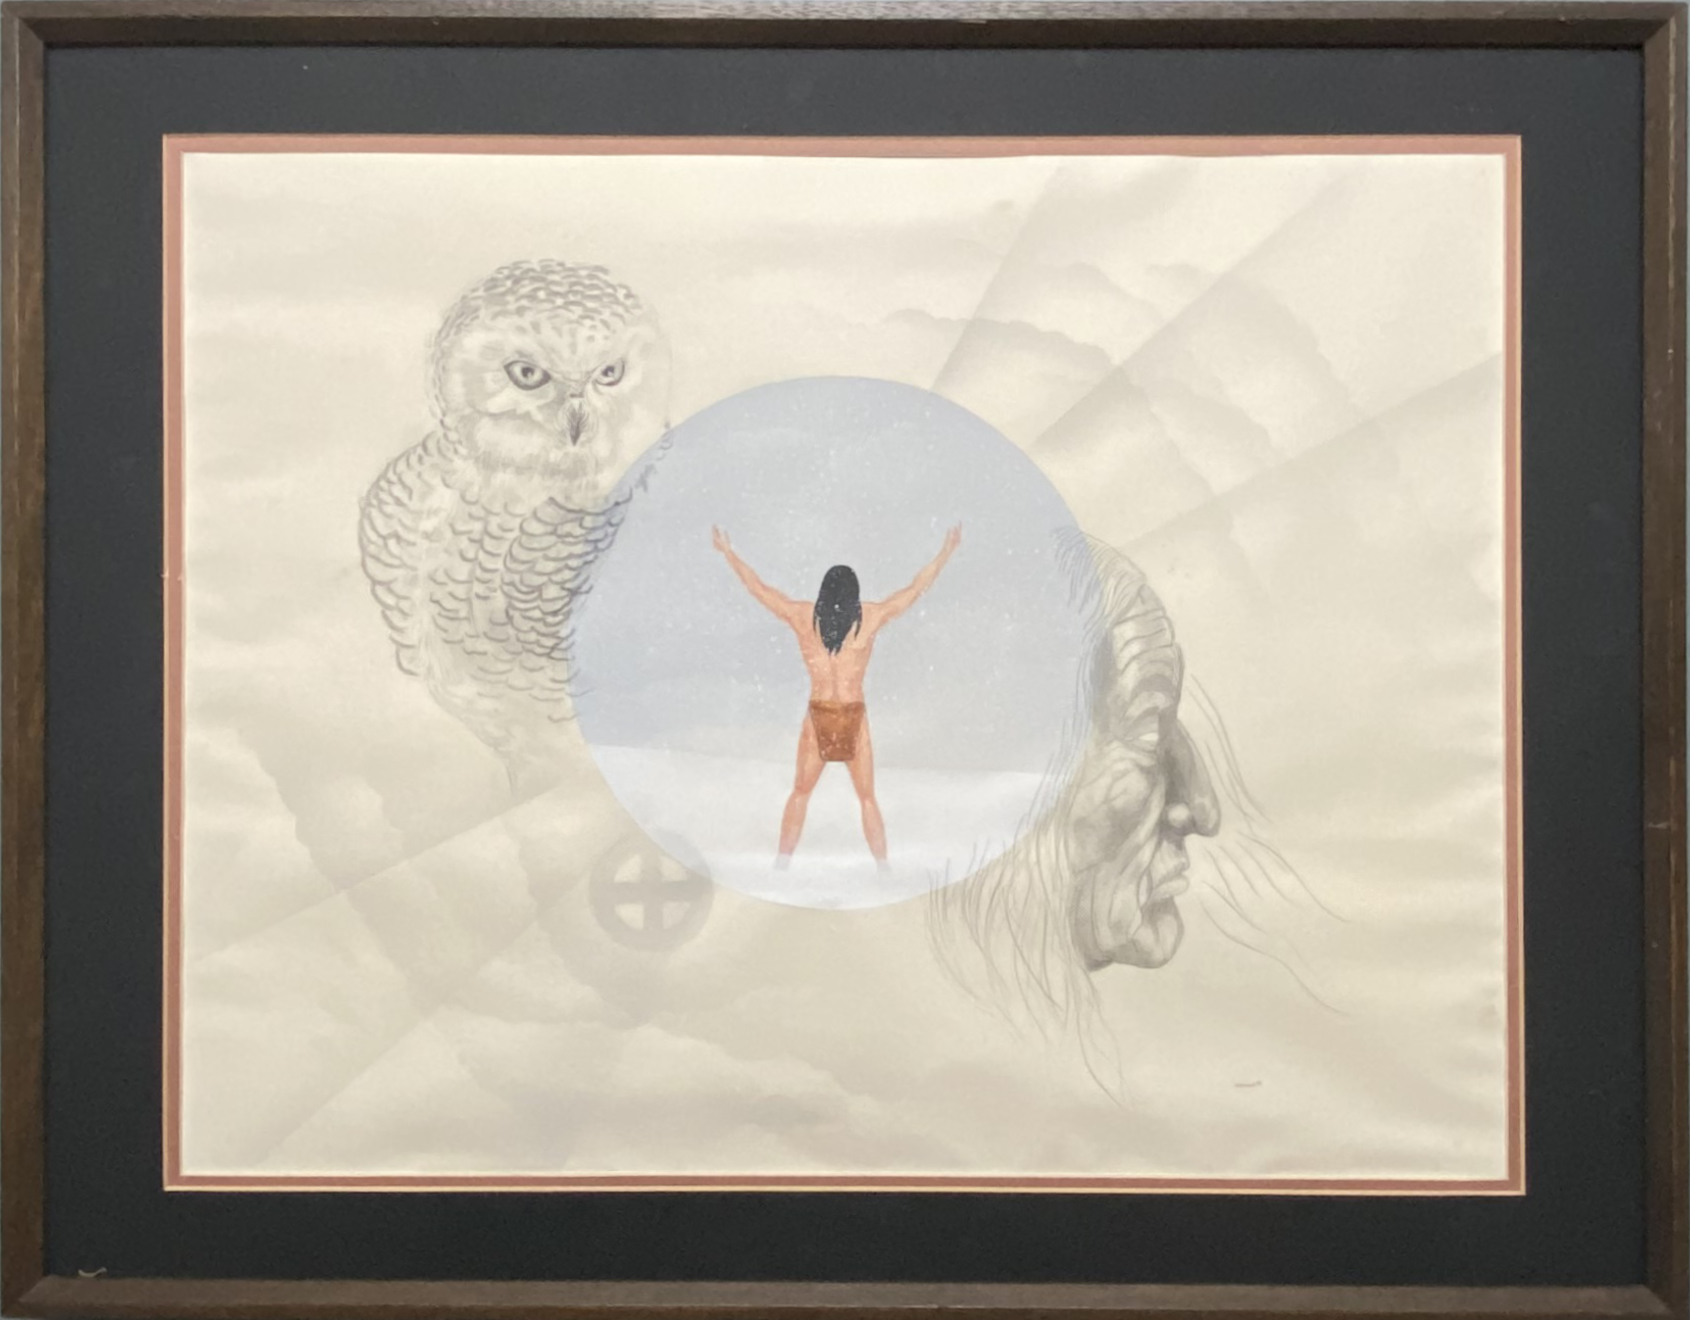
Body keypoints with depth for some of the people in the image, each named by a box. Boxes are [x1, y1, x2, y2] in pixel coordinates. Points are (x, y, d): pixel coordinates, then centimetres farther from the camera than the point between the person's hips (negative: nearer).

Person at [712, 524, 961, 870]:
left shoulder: (801, 616, -3)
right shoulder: (871, 616, -6)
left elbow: (758, 587, 7)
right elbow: (916, 587, 4)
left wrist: (726, 551, 20)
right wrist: (946, 552, 16)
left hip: (817, 716, 1)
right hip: (854, 717, -1)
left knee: (800, 793, 16)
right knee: (867, 798, 12)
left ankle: (782, 862, 17)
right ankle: (883, 867, 12)